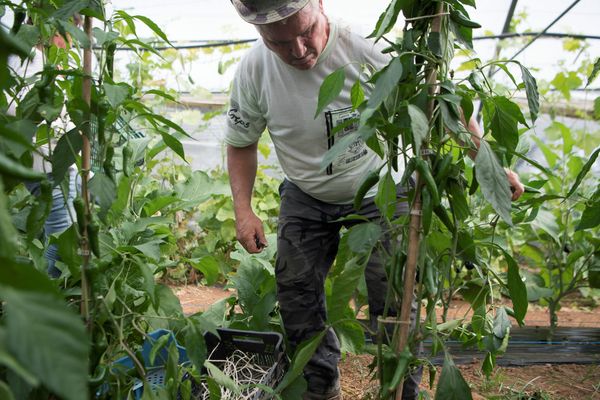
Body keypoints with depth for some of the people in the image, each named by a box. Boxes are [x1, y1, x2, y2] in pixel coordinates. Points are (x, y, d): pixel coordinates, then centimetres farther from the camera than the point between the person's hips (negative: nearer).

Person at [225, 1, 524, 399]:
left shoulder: (365, 50, -29)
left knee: (392, 298, -6)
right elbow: (241, 144, 0)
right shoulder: (253, 71, -17)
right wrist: (243, 210, -10)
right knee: (296, 294, 9)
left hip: (377, 192, -3)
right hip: (305, 200, 4)